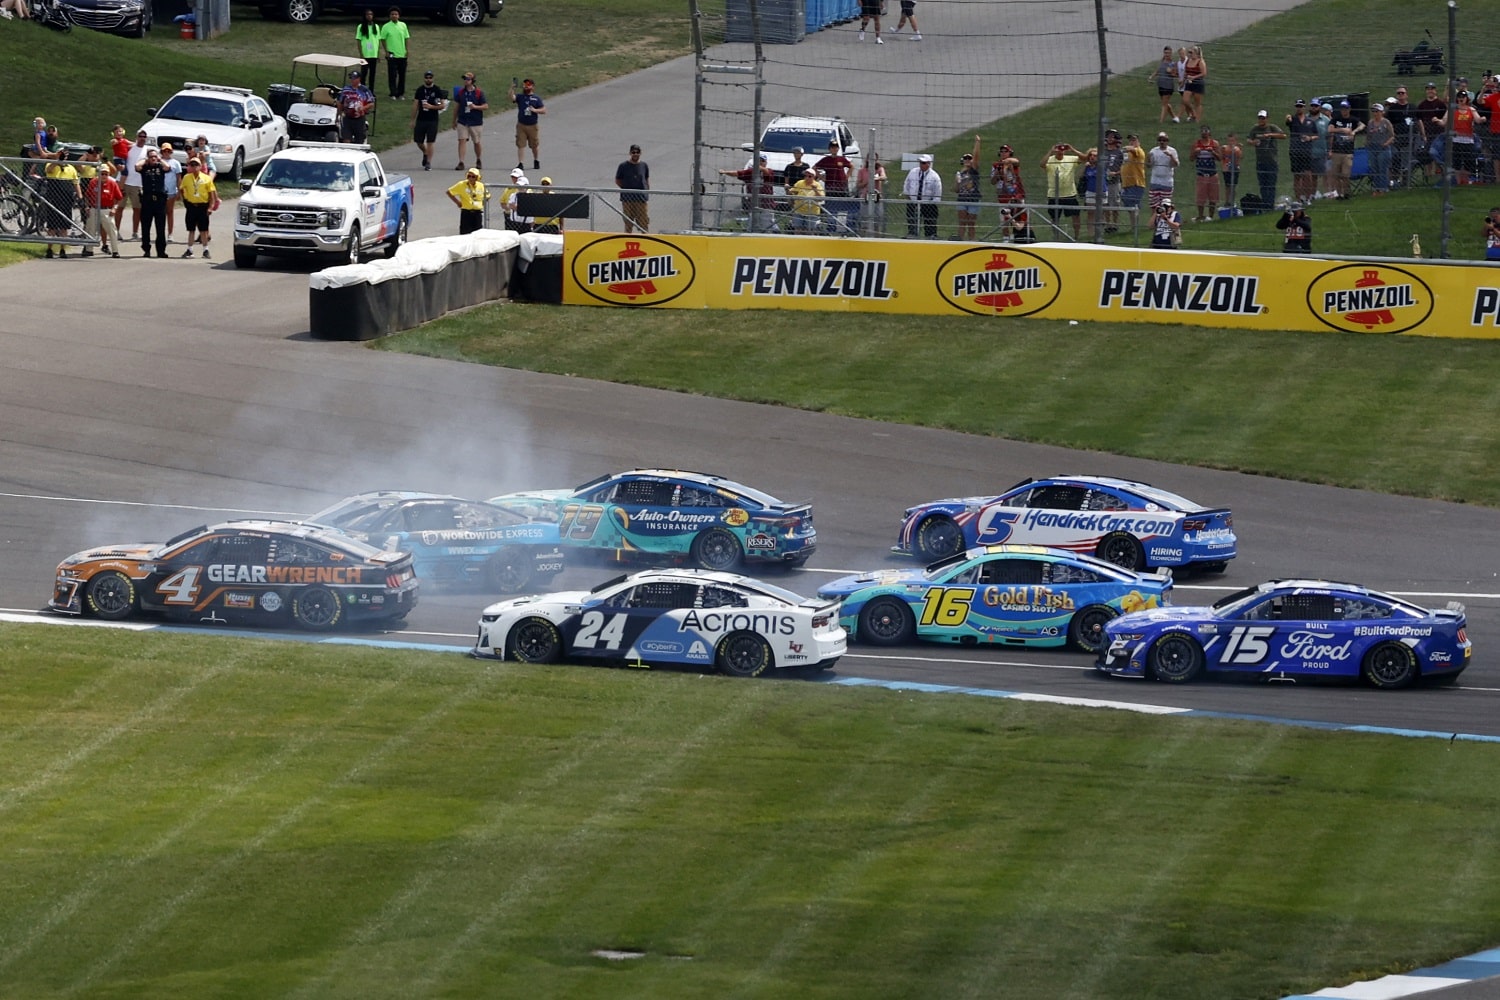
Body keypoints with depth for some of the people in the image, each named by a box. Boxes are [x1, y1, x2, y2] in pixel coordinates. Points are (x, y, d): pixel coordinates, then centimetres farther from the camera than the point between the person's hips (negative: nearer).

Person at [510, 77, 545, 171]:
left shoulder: (536, 98, 3)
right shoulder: (520, 97, 4)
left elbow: (544, 110, 2)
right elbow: (512, 97, -16)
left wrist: (535, 110, -15)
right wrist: (512, 88, -29)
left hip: (533, 126, 0)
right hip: (521, 125, 0)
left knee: (535, 145, 11)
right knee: (521, 145, -5)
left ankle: (536, 161, 30)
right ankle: (521, 163, -3)